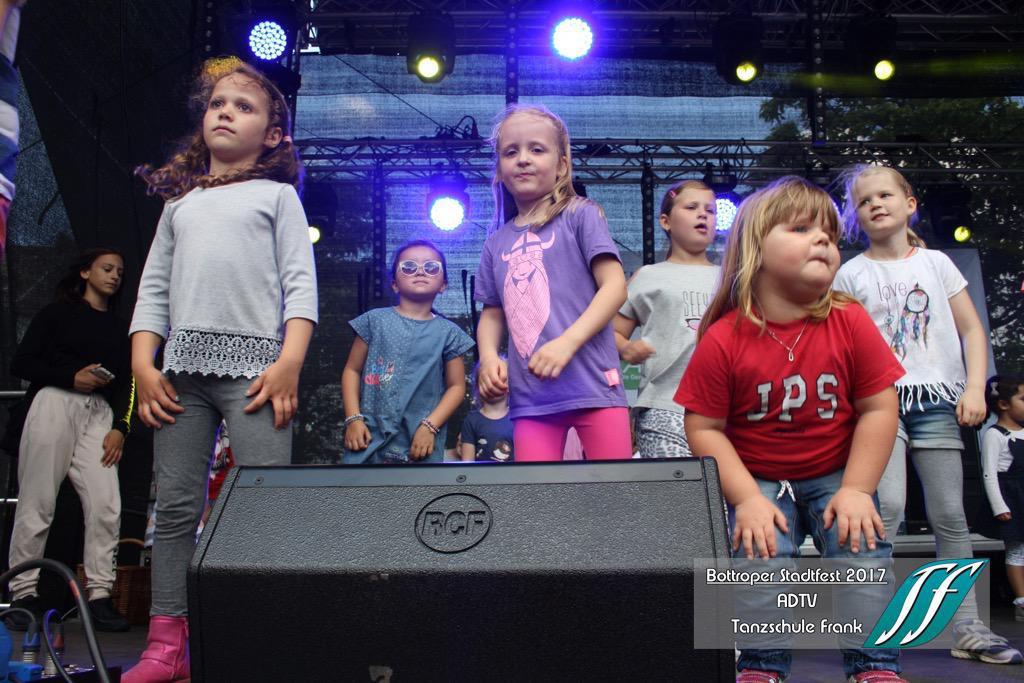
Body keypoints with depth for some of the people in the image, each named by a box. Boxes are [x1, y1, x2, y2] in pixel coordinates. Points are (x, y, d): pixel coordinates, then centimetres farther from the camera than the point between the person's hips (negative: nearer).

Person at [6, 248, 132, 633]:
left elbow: (125, 384, 15)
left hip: (99, 412, 3)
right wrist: (71, 378, -9)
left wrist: (120, 427, 0)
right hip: (55, 402, -3)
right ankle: (24, 593, 2)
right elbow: (20, 363, 4)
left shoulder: (119, 328, 22)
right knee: (37, 502, -5)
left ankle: (99, 595, -6)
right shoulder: (58, 313, 12)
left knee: (106, 505, -9)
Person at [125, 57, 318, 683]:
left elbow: (300, 282, 1)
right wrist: (143, 364, 4)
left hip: (254, 366, -4)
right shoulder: (180, 203, 23)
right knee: (175, 508, 3)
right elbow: (154, 287, 18)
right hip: (182, 370, 4)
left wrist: (289, 363, -12)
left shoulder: (277, 193, 12)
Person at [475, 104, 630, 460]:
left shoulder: (580, 215, 2)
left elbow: (615, 286, -7)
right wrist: (488, 356, -1)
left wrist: (567, 342, -19)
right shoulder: (497, 242, 16)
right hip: (530, 396, 4)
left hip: (592, 385, -4)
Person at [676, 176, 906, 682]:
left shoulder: (850, 323, -12)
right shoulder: (723, 340, -17)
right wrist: (747, 499, -18)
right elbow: (704, 429, -13)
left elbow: (878, 410, -8)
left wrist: (856, 490, -13)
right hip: (760, 479, -1)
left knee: (862, 547, -13)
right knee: (760, 551, -17)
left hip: (836, 475, 2)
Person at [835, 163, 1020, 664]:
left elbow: (972, 330, 10)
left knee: (950, 515, 3)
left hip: (936, 398, 2)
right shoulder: (851, 274, 6)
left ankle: (967, 629, 12)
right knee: (888, 505, -18)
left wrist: (974, 387, -3)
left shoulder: (936, 263, 10)